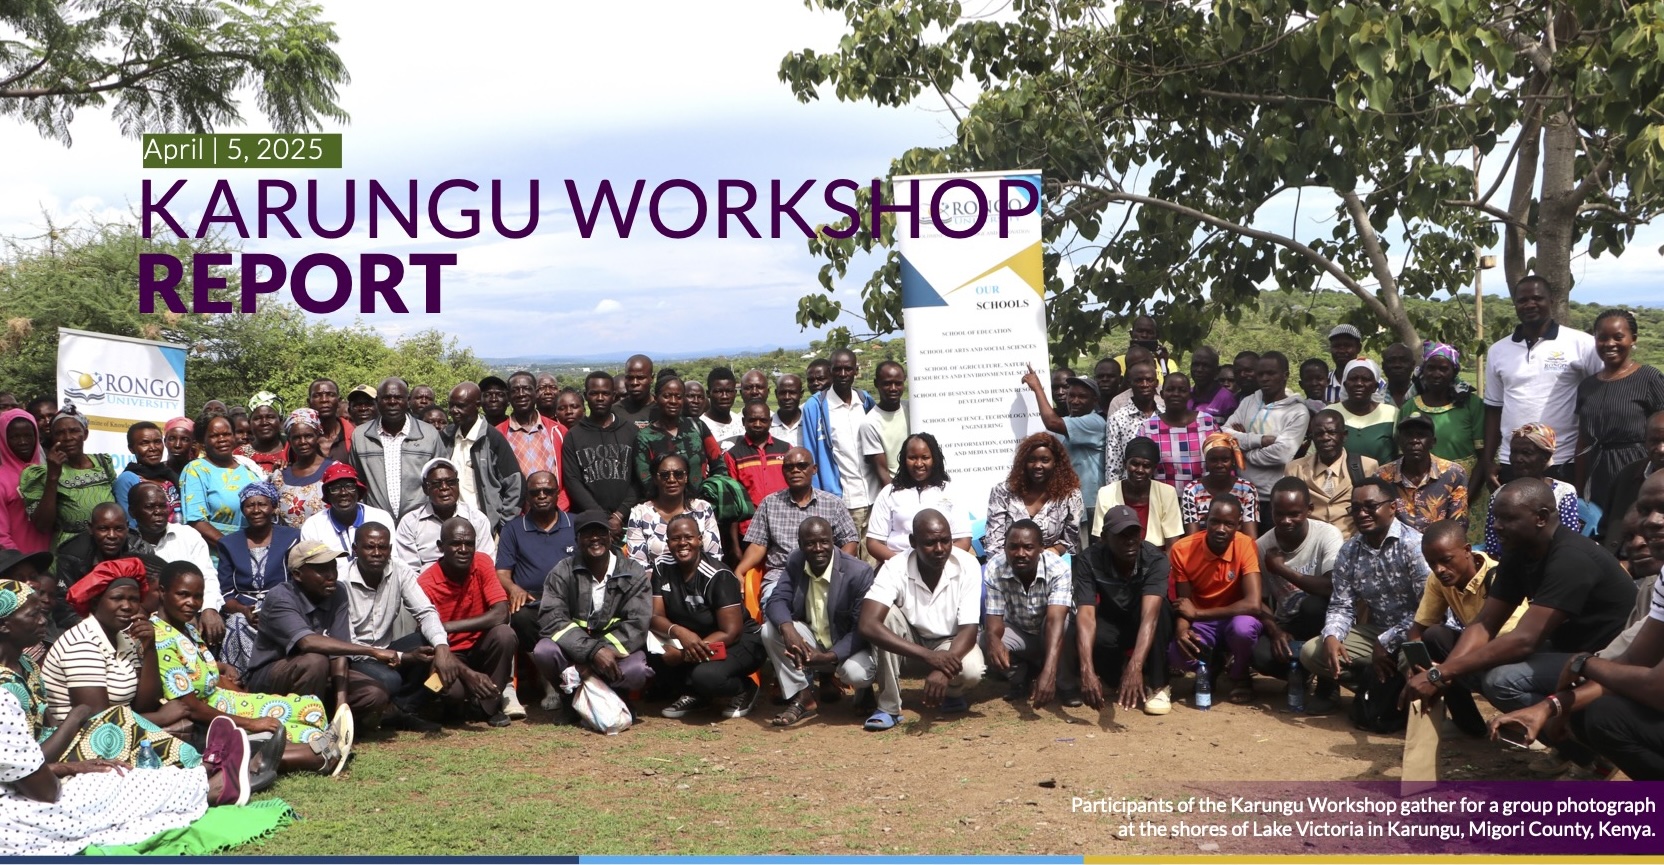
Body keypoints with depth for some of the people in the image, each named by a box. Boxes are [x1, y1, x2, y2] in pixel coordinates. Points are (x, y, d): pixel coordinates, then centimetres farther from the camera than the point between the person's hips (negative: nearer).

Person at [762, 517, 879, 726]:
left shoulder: (859, 571, -23)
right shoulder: (795, 561, -7)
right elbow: (777, 600, -12)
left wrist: (828, 657, -37)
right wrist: (788, 628, -36)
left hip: (847, 645, -4)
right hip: (812, 640, 4)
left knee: (855, 672, -36)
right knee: (770, 630, -20)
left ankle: (864, 688, 6)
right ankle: (802, 698, -7)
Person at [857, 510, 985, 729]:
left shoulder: (967, 565, -24)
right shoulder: (895, 569, -27)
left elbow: (969, 629, -25)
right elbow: (868, 625, -38)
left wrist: (942, 669, -43)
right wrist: (928, 655, -45)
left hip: (951, 642, 0)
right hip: (910, 641, 0)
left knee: (971, 671, -33)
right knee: (888, 614, -31)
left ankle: (952, 693, 6)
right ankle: (889, 708, -18)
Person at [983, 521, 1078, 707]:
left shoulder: (1058, 569, -32)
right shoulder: (994, 569, -24)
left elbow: (1055, 620, -43)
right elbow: (994, 618, -23)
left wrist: (1049, 672, -57)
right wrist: (993, 641, -50)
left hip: (1053, 635, -2)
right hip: (1018, 632, 2)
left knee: (1064, 621, -35)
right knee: (986, 642, -29)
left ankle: (1066, 684, -9)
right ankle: (1022, 677, 3)